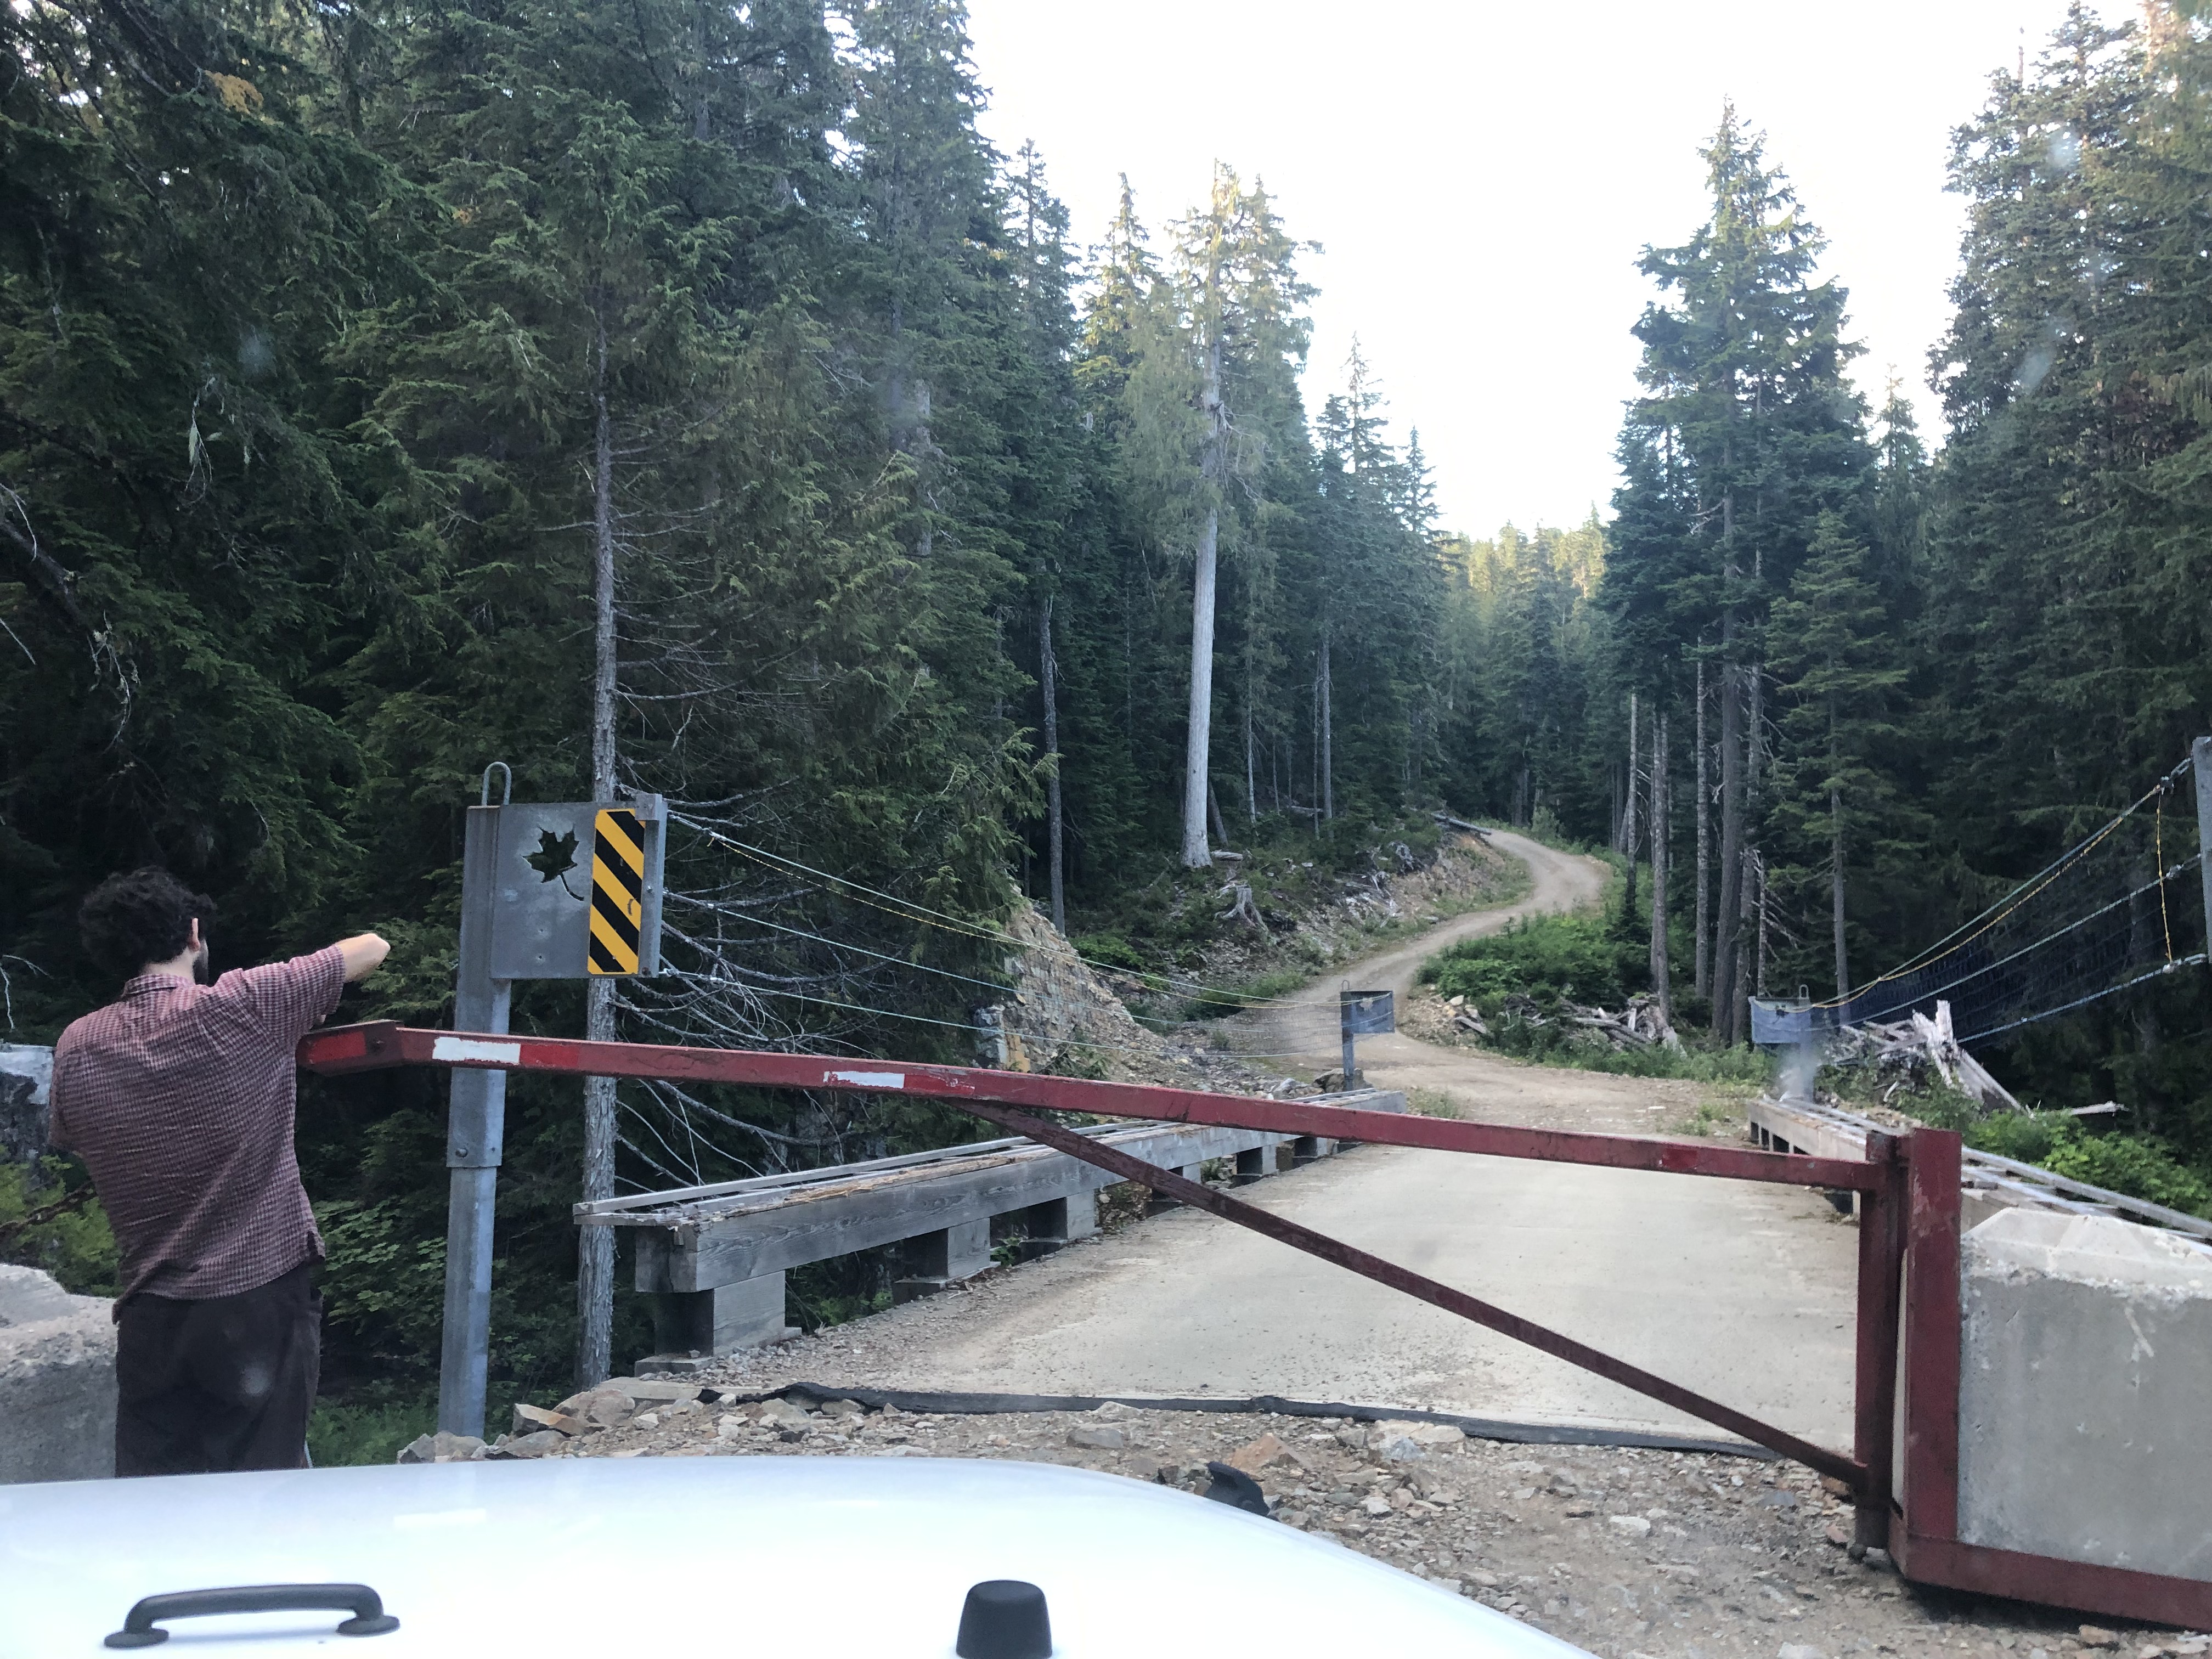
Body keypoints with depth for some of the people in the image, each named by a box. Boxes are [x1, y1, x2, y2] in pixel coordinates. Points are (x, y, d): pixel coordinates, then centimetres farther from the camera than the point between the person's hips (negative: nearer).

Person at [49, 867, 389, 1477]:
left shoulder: (77, 1048, -1)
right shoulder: (248, 1004, -13)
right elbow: (371, 948, 0)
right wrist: (309, 983, 19)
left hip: (154, 1314, 3)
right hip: (264, 1300, -3)